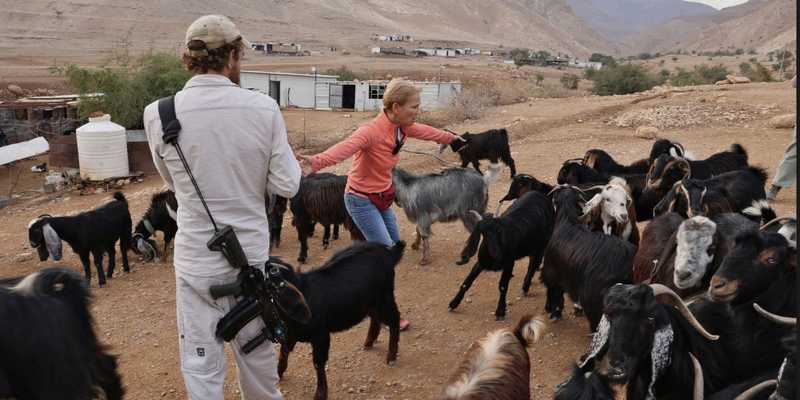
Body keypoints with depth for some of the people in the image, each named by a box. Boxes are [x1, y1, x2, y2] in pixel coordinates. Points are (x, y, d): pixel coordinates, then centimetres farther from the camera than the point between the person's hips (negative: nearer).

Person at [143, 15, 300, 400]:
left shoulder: (159, 114, -10)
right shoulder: (263, 108, -12)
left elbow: (173, 181, 6)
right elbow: (286, 184, -8)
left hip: (197, 258, -1)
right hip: (251, 251, 1)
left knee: (202, 362, 12)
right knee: (256, 346, 23)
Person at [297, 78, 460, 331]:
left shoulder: (403, 128, -5)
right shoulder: (372, 131, -29)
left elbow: (429, 133, 17)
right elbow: (343, 149, -48)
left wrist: (453, 138, 35)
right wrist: (316, 163, -68)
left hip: (382, 197, 9)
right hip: (361, 200, -9)